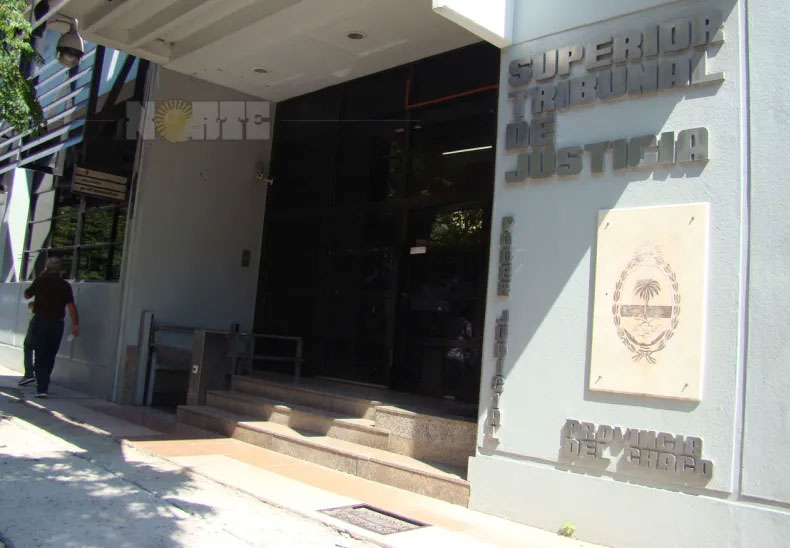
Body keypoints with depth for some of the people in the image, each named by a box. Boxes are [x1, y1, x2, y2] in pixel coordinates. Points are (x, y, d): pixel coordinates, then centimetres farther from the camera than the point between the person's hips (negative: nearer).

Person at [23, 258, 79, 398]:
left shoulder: (40, 281, -3)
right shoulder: (65, 285, -1)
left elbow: (27, 295, 14)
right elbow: (71, 306, -8)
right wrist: (75, 324, -7)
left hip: (39, 321, -1)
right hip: (57, 323, 1)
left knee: (40, 355, -1)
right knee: (50, 356, 14)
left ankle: (41, 389, -9)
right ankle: (43, 384, 23)